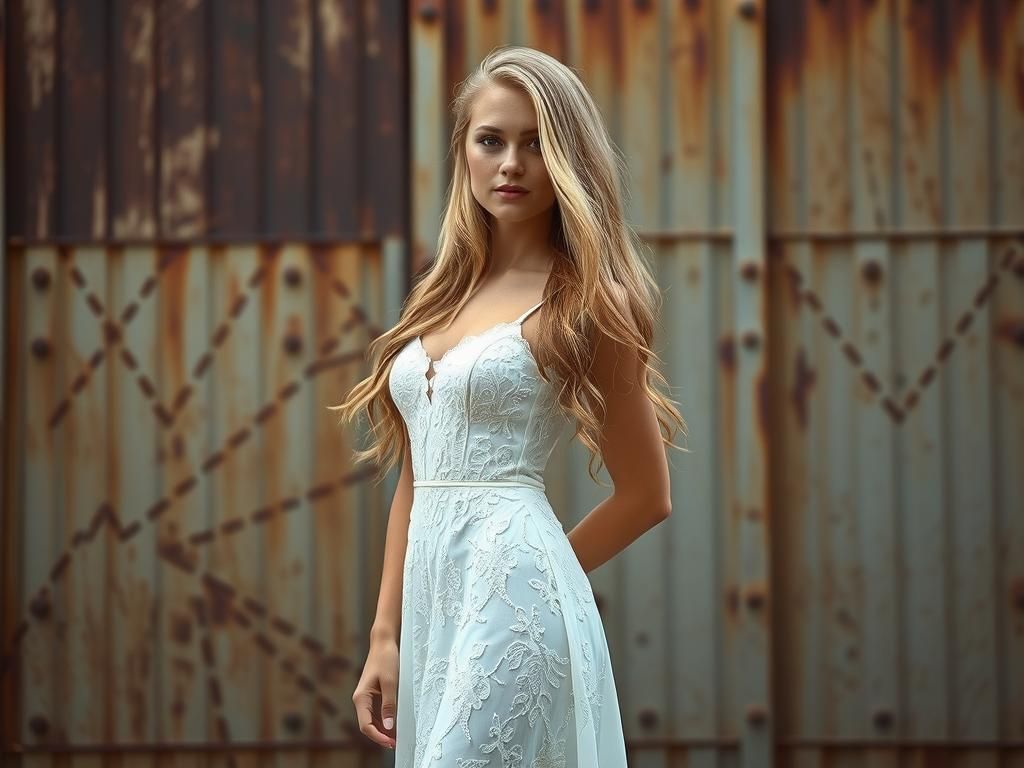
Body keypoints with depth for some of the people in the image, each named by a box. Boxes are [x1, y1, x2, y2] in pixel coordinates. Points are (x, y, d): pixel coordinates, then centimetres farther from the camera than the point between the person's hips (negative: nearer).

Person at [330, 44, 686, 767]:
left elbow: (646, 496, 1)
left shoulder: (583, 302, -3)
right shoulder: (442, 296, 15)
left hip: (512, 596, -7)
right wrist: (386, 635, 9)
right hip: (431, 597, 7)